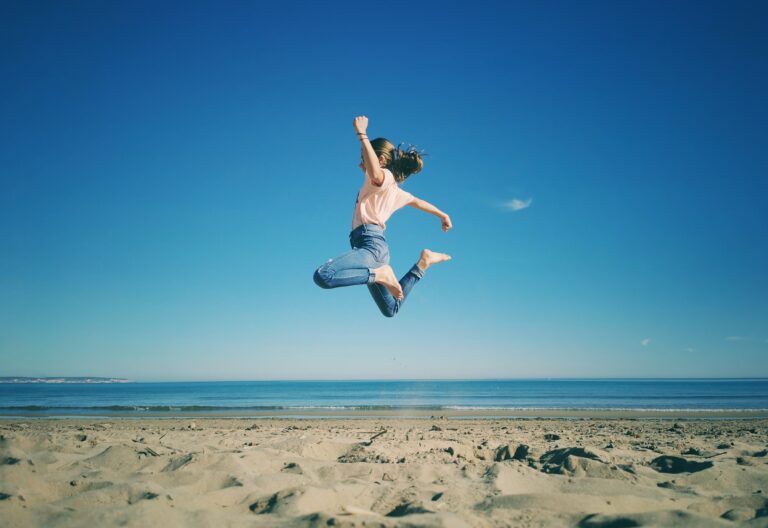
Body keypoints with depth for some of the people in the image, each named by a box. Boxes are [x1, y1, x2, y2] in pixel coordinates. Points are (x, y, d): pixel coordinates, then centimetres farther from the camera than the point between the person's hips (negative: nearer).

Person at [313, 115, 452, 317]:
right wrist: (442, 215, 56)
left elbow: (375, 173, -28)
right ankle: (422, 263, 18)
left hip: (370, 243, -10)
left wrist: (362, 134, -23)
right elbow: (417, 201, 41)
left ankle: (381, 274, -24)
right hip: (377, 246, 10)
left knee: (322, 276, -32)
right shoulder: (393, 188, 25)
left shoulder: (384, 177, -2)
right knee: (391, 309, 23)